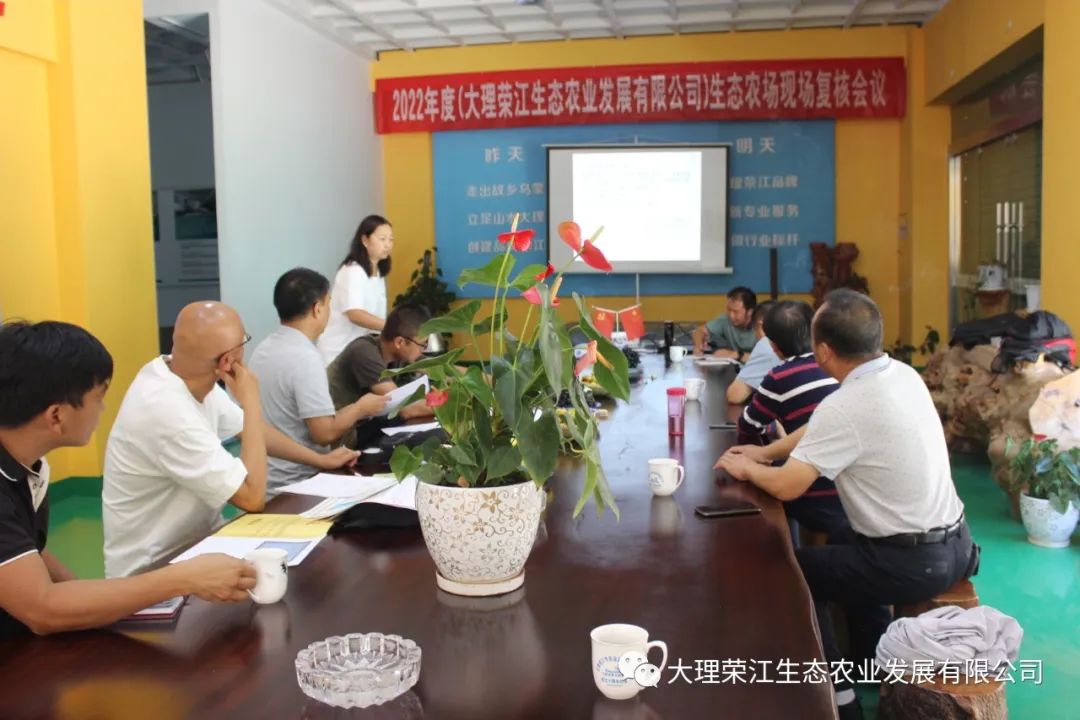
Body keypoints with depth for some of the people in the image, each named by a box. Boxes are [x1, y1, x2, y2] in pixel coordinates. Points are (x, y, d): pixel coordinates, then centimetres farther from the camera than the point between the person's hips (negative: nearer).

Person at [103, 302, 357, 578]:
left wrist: (319, 460, 15)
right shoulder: (167, 411, -31)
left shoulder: (194, 379, -6)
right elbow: (253, 498, -28)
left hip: (195, 541, 7)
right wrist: (251, 401, -24)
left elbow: (252, 428, 13)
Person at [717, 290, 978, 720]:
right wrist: (764, 452, 15)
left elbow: (785, 486, -19)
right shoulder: (903, 374, 1)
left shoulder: (845, 406, -25)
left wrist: (746, 469, 1)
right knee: (844, 548, 32)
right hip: (955, 544, 8)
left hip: (912, 564, -8)